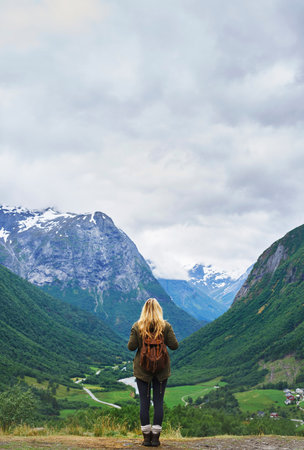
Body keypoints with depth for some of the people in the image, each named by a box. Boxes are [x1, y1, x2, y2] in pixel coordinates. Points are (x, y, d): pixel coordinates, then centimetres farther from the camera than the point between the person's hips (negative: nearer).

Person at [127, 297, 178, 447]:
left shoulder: (137, 326, -7)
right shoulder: (166, 326, -7)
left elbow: (131, 347, -7)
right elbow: (174, 345, -6)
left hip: (142, 369, 0)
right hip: (161, 369, 0)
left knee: (144, 402, 7)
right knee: (159, 402, 6)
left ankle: (146, 436, 11)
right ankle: (155, 437, 9)